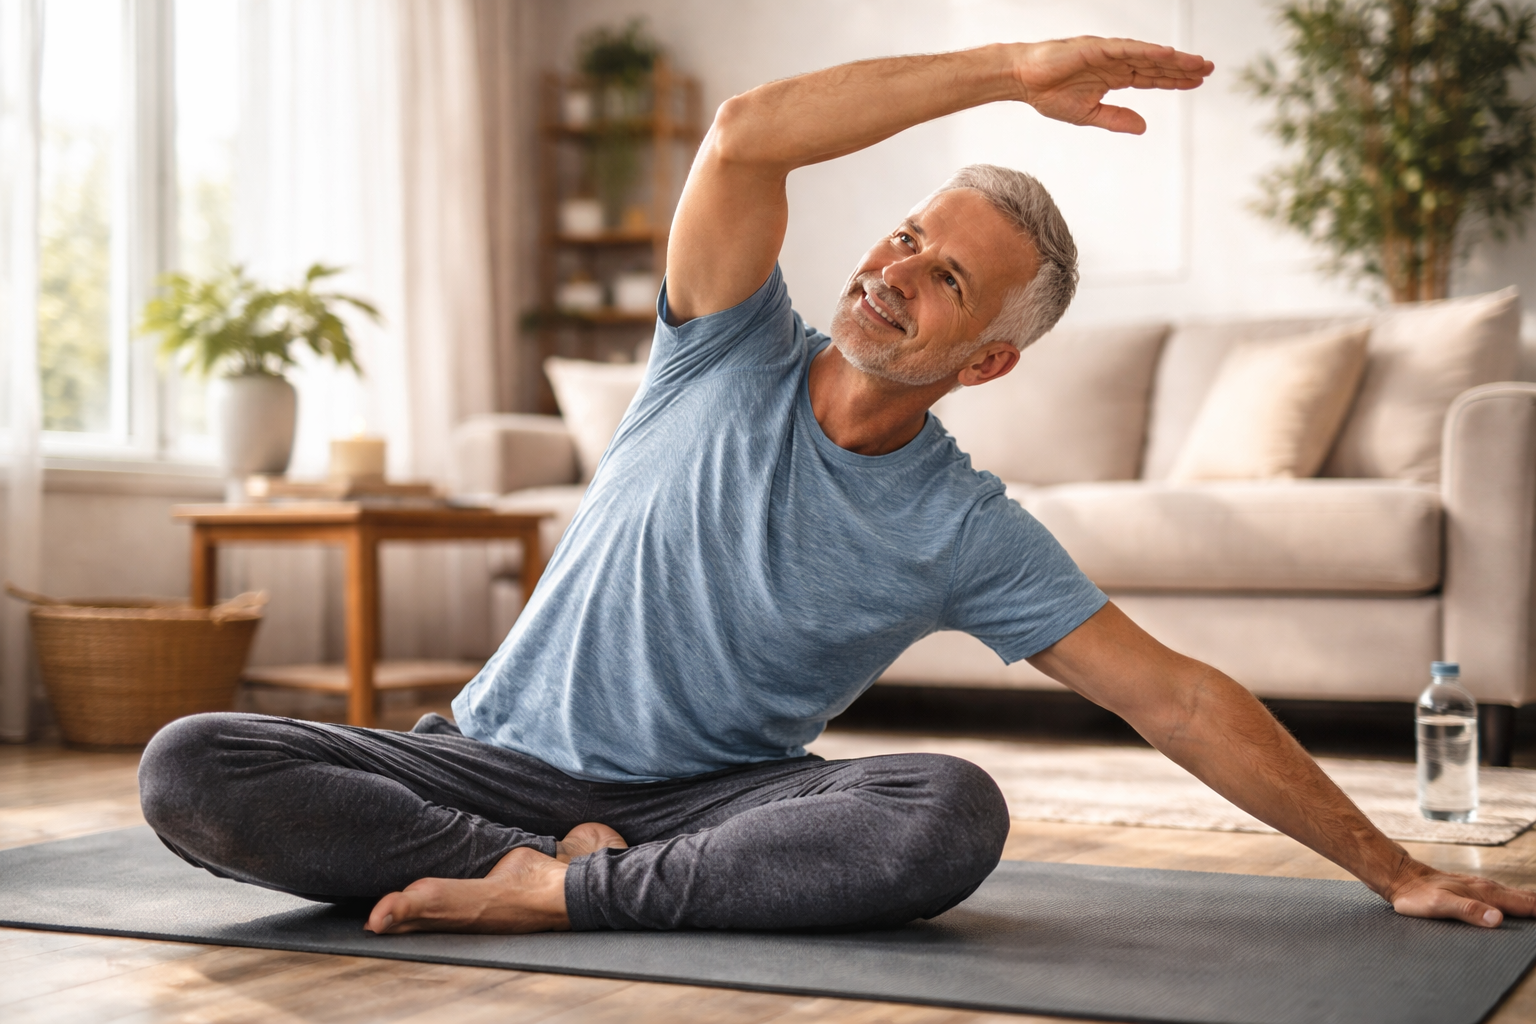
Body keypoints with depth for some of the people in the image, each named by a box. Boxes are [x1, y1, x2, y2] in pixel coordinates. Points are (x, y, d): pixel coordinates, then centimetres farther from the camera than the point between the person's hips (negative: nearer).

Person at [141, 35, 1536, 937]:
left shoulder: (966, 534, -4)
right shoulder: (733, 358, -3)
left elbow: (1181, 701, -3)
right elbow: (746, 133, -20)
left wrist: (1388, 868, -4)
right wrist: (1007, 71, -22)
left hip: (708, 800, 0)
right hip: (501, 756, 1)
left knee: (955, 815, -32)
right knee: (190, 768, -22)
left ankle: (573, 889, -25)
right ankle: (564, 857, -21)